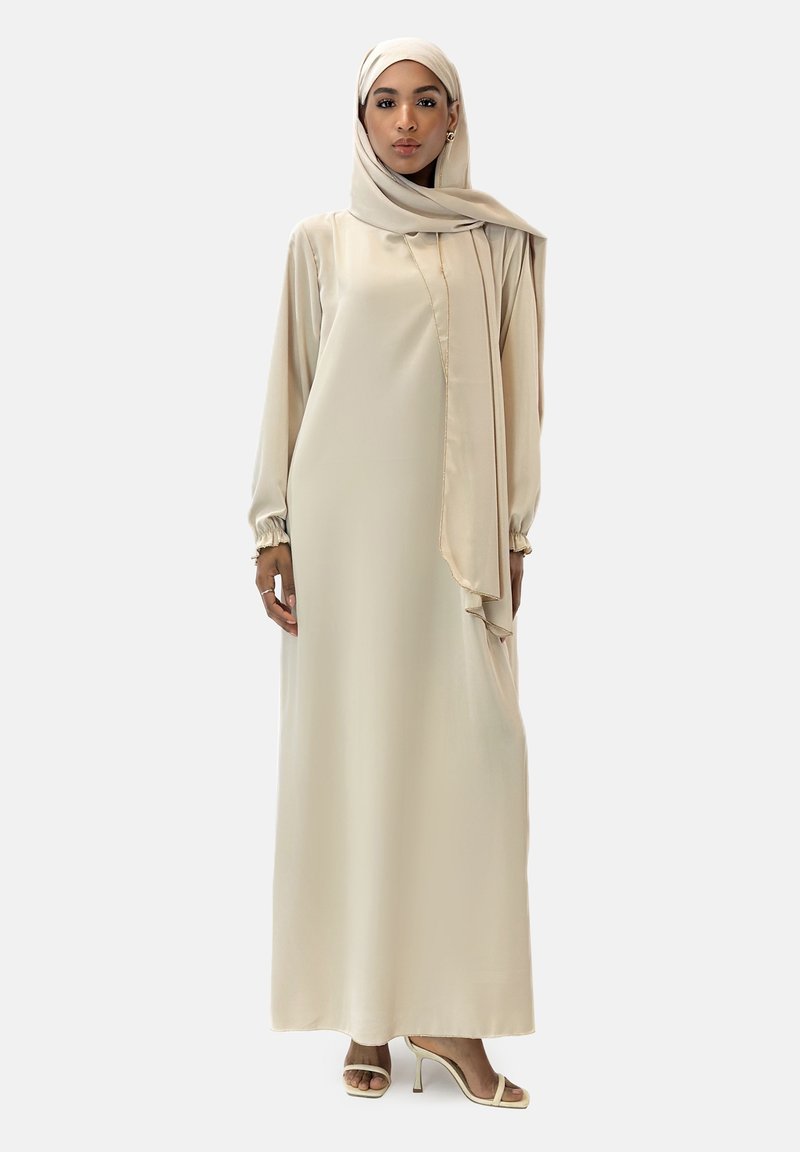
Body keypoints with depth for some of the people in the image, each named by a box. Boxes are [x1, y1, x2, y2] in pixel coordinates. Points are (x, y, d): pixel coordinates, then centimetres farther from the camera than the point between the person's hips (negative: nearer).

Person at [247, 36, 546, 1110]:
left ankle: (444, 1006, 7)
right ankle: (367, 1010, 11)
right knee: (350, 741, 1)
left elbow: (517, 394, 8)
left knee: (463, 745, -5)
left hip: (455, 526, 1)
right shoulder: (322, 242, 7)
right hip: (345, 518, 0)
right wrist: (274, 527, 0)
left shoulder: (500, 244, 8)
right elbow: (290, 385, 7)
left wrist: (515, 535, 3)